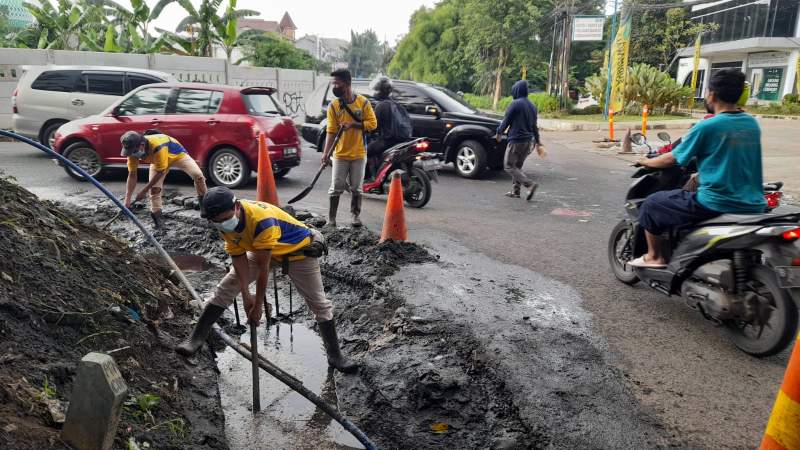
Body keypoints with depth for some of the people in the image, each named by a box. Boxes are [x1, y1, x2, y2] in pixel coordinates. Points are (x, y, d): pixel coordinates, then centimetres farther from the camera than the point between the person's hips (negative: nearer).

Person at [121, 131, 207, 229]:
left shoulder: (157, 146, -46)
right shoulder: (134, 150, -28)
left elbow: (160, 172, -35)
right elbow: (132, 176, -20)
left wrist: (144, 191, -30)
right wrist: (127, 199, -26)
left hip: (178, 154, -4)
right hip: (157, 161, 4)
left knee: (198, 175, -18)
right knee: (154, 188, -11)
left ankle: (204, 201, 4)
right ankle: (157, 216, 2)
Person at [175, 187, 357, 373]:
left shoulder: (262, 219, -40)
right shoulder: (224, 224, -18)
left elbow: (263, 268, -34)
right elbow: (239, 258, -13)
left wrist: (258, 306, -27)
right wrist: (246, 295, -21)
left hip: (299, 252, -6)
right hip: (261, 251, 6)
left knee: (320, 305, -3)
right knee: (225, 289, -5)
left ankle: (335, 356, 12)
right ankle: (196, 338, 7)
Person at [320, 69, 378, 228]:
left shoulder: (363, 102, -4)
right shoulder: (333, 105, -3)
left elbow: (373, 123, -4)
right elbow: (331, 131, -6)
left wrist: (354, 124, -17)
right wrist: (325, 154, -14)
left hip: (359, 154, 0)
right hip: (340, 154, 0)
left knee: (356, 188, 10)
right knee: (336, 188, 2)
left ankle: (356, 215, 26)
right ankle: (331, 218, 11)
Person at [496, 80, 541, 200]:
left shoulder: (515, 104, -12)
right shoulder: (532, 106, 12)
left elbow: (506, 120, -8)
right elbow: (534, 125, 19)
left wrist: (499, 132, 9)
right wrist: (537, 140, 28)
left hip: (516, 140, -8)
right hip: (529, 141, 8)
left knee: (509, 166, -3)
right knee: (518, 166, 18)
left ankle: (530, 184, -18)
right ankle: (515, 191, 18)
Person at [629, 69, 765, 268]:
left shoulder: (707, 127, -12)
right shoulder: (752, 124, 7)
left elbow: (672, 159, -3)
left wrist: (647, 162, 16)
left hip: (715, 205, -7)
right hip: (753, 206, 7)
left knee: (651, 205, 9)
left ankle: (653, 257, 20)